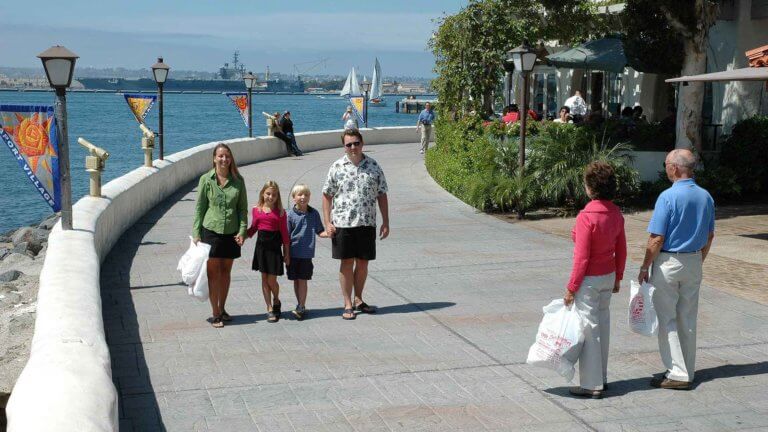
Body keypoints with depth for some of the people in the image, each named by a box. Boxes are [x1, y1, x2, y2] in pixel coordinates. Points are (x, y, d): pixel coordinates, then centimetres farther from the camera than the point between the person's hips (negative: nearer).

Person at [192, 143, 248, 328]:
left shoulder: (238, 180, 2)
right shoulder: (206, 180, -4)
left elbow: (243, 208, 6)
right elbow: (199, 207, 0)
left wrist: (242, 230, -5)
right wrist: (196, 233, -4)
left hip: (231, 232, 2)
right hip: (211, 230, -2)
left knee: (226, 272, 12)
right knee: (213, 273, -1)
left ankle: (222, 308, 27)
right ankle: (215, 314, 6)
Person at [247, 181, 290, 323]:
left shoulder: (280, 212, -4)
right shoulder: (256, 210, 4)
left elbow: (284, 233, -1)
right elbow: (253, 228, 14)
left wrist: (287, 253, 0)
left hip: (274, 246, -3)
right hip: (261, 245, 3)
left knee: (271, 280, -2)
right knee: (264, 278, 5)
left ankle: (276, 301, 28)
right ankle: (270, 309, 13)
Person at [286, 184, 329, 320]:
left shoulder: (314, 213, 1)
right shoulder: (290, 214, -3)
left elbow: (320, 232, 8)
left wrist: (328, 233, -14)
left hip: (306, 253, 0)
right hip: (293, 253, 1)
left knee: (302, 280, -1)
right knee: (296, 280, 9)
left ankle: (301, 307, 3)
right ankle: (301, 306, 21)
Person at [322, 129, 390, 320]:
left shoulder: (373, 166, 4)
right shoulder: (337, 167, 0)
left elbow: (382, 195, 7)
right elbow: (327, 195, 3)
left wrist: (385, 222, 2)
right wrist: (327, 222, -5)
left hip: (367, 223, 2)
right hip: (343, 224, -2)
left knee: (362, 263, 10)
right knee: (347, 263, 3)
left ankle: (358, 300, 26)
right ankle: (348, 304, 11)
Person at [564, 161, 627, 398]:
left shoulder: (587, 216, -22)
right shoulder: (616, 213, 1)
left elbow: (581, 257, -20)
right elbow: (621, 250, 9)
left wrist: (571, 288, -13)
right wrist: (617, 278, 20)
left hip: (589, 279, -7)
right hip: (608, 277, 8)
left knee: (588, 330, 1)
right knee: (602, 326, 17)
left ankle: (592, 385, 7)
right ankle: (601, 378, 27)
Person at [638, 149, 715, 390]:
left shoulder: (668, 197, -18)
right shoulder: (706, 197, 3)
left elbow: (657, 239, -18)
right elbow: (709, 236, 11)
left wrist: (645, 267, -8)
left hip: (667, 262, -7)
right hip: (693, 262, 7)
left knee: (667, 320, 1)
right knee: (688, 319, 14)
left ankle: (677, 374, 1)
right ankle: (687, 371, 21)